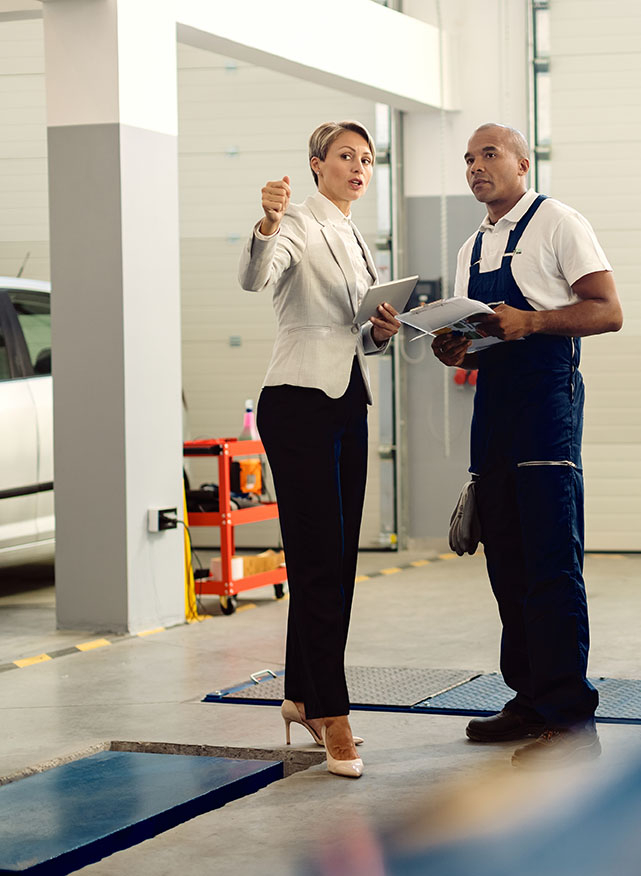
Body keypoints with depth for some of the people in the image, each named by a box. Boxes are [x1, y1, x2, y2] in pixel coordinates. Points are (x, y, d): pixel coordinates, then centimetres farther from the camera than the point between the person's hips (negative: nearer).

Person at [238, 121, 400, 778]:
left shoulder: (354, 241, 19)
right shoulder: (300, 226, -6)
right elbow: (254, 278, -28)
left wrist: (383, 332, 1)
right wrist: (267, 223, -47)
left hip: (347, 404, 9)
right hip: (298, 403, -9)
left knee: (334, 560, 10)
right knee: (318, 560, -10)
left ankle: (303, 695, 20)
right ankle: (332, 717, -10)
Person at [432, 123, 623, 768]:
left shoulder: (556, 224, -2)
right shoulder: (472, 248, 20)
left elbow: (608, 312, -9)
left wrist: (529, 321, -21)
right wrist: (453, 348, 1)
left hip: (548, 399, -8)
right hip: (492, 402, 8)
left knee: (552, 562, -11)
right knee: (506, 561, 8)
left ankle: (571, 718, -10)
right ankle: (531, 698, 17)